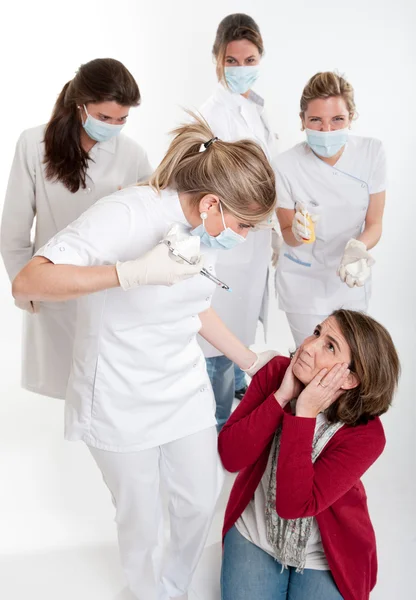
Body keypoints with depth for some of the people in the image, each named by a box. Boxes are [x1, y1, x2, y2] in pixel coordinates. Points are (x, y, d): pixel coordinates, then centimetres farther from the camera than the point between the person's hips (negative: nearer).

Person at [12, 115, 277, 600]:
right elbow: (27, 283, -31)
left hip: (185, 391, 7)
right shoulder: (127, 215, -24)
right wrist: (135, 272, -41)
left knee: (201, 501, 15)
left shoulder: (203, 232, 0)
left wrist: (250, 361, 16)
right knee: (141, 520, 11)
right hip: (122, 405, -6)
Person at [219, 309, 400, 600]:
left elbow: (292, 504, -33)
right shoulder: (275, 373, -18)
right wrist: (281, 396, -33)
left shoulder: (365, 434, -27)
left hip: (326, 554, -1)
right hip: (254, 533, 2)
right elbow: (231, 457, -23)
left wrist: (304, 414, -37)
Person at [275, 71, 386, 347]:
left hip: (352, 279, 3)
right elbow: (288, 234, -9)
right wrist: (298, 233, -33)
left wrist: (358, 248, -29)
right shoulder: (287, 165, -21)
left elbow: (374, 224, -8)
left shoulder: (372, 152, -15)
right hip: (305, 282, -2)